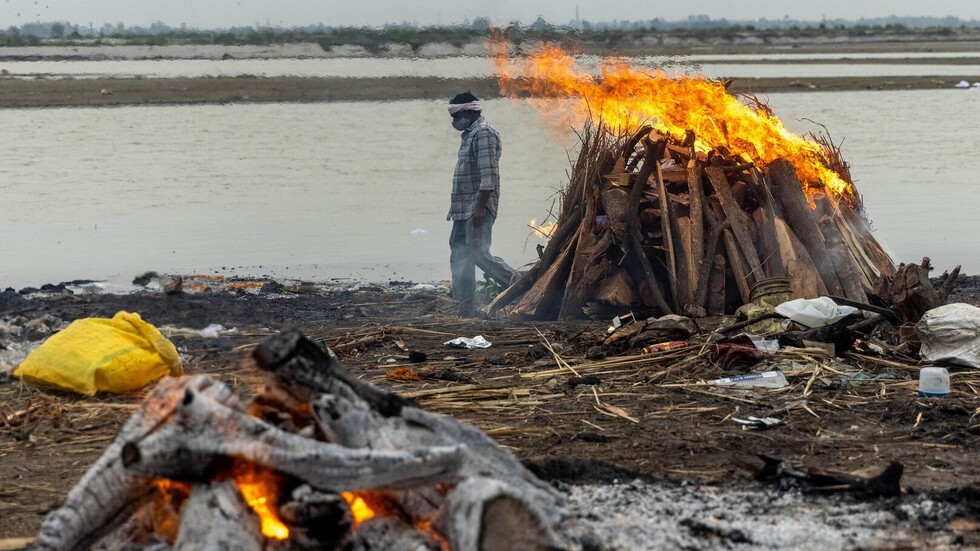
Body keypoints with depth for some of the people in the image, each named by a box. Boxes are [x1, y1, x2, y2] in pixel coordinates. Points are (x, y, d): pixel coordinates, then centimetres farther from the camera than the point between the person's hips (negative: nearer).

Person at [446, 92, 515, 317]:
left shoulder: (483, 133, -12)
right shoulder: (469, 134, 19)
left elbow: (488, 174, -20)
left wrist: (480, 206, -24)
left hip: (478, 208, -10)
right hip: (464, 208, 10)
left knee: (478, 252, -15)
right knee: (459, 255, 7)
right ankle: (465, 311, 9)